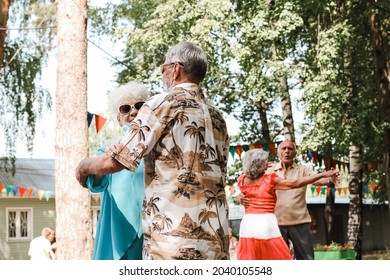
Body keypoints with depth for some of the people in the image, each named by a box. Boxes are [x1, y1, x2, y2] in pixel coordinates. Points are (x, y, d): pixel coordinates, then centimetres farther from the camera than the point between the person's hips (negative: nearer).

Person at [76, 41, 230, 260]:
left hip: (174, 236, -6)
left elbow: (116, 160, -5)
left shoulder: (164, 104, -3)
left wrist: (84, 167, 15)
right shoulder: (217, 116, 17)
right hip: (216, 237, 7)